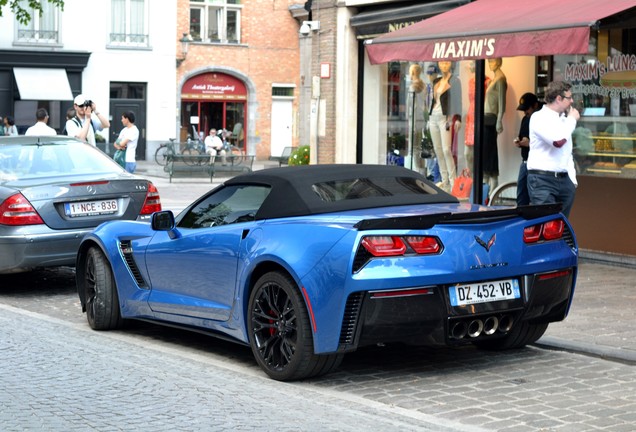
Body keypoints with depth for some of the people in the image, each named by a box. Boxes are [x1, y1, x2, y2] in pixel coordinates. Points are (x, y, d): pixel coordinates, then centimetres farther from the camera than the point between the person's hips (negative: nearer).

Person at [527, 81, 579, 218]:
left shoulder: (563, 119, 17)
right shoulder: (539, 118, -7)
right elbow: (558, 141, -23)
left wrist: (572, 179, 16)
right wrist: (572, 120, -8)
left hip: (564, 180, 8)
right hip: (542, 180, -7)